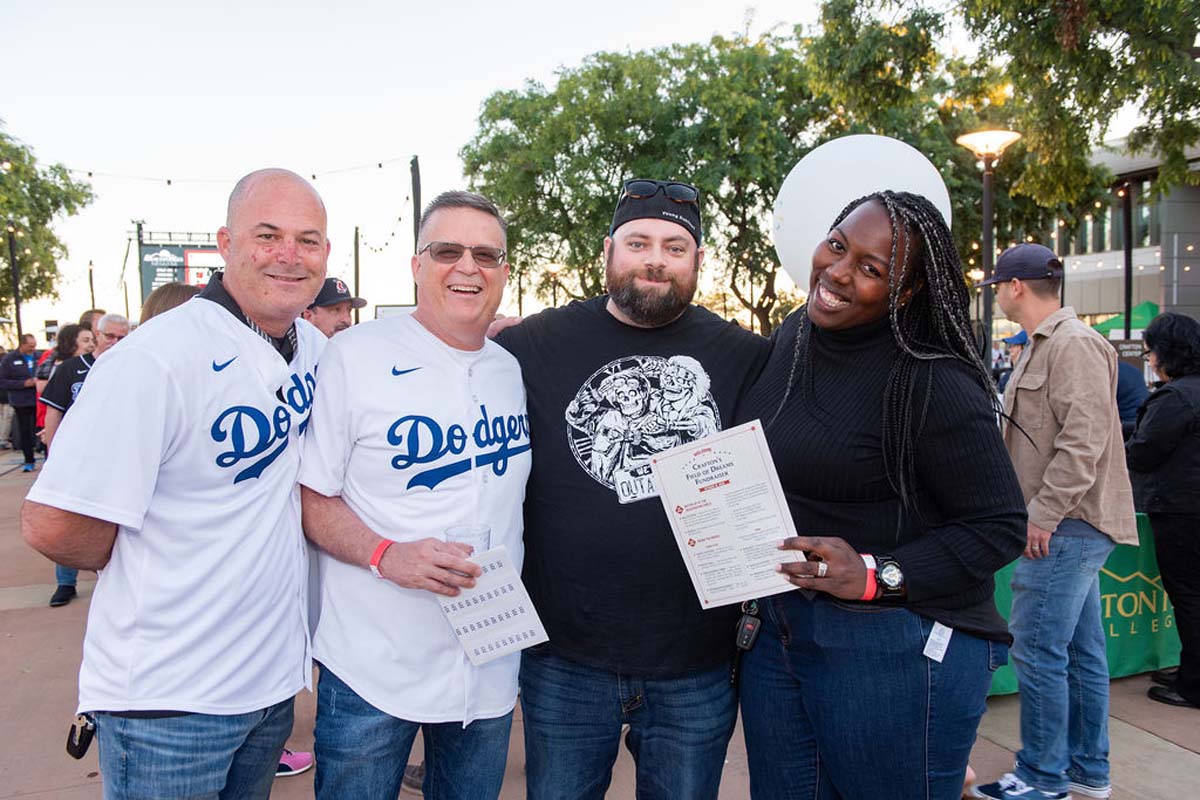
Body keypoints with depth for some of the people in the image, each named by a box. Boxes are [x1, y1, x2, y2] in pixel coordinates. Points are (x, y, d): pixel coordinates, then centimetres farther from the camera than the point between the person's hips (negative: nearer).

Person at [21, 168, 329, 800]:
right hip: (168, 703, -6)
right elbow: (51, 526, -20)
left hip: (273, 678, 7)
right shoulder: (155, 361, -21)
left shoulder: (317, 350, 0)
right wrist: (146, 570, -5)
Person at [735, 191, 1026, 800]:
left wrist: (877, 576, -24)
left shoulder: (934, 385, -19)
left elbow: (999, 527, -14)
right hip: (776, 630, 7)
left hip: (897, 650, -6)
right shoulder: (791, 336, 3)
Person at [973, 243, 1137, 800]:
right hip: (1068, 525, 10)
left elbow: (1083, 440, -22)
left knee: (1038, 650, -4)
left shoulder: (1074, 343, -15)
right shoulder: (1045, 344, 18)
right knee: (1080, 651, 16)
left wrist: (1044, 515, -21)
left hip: (1066, 527, -10)